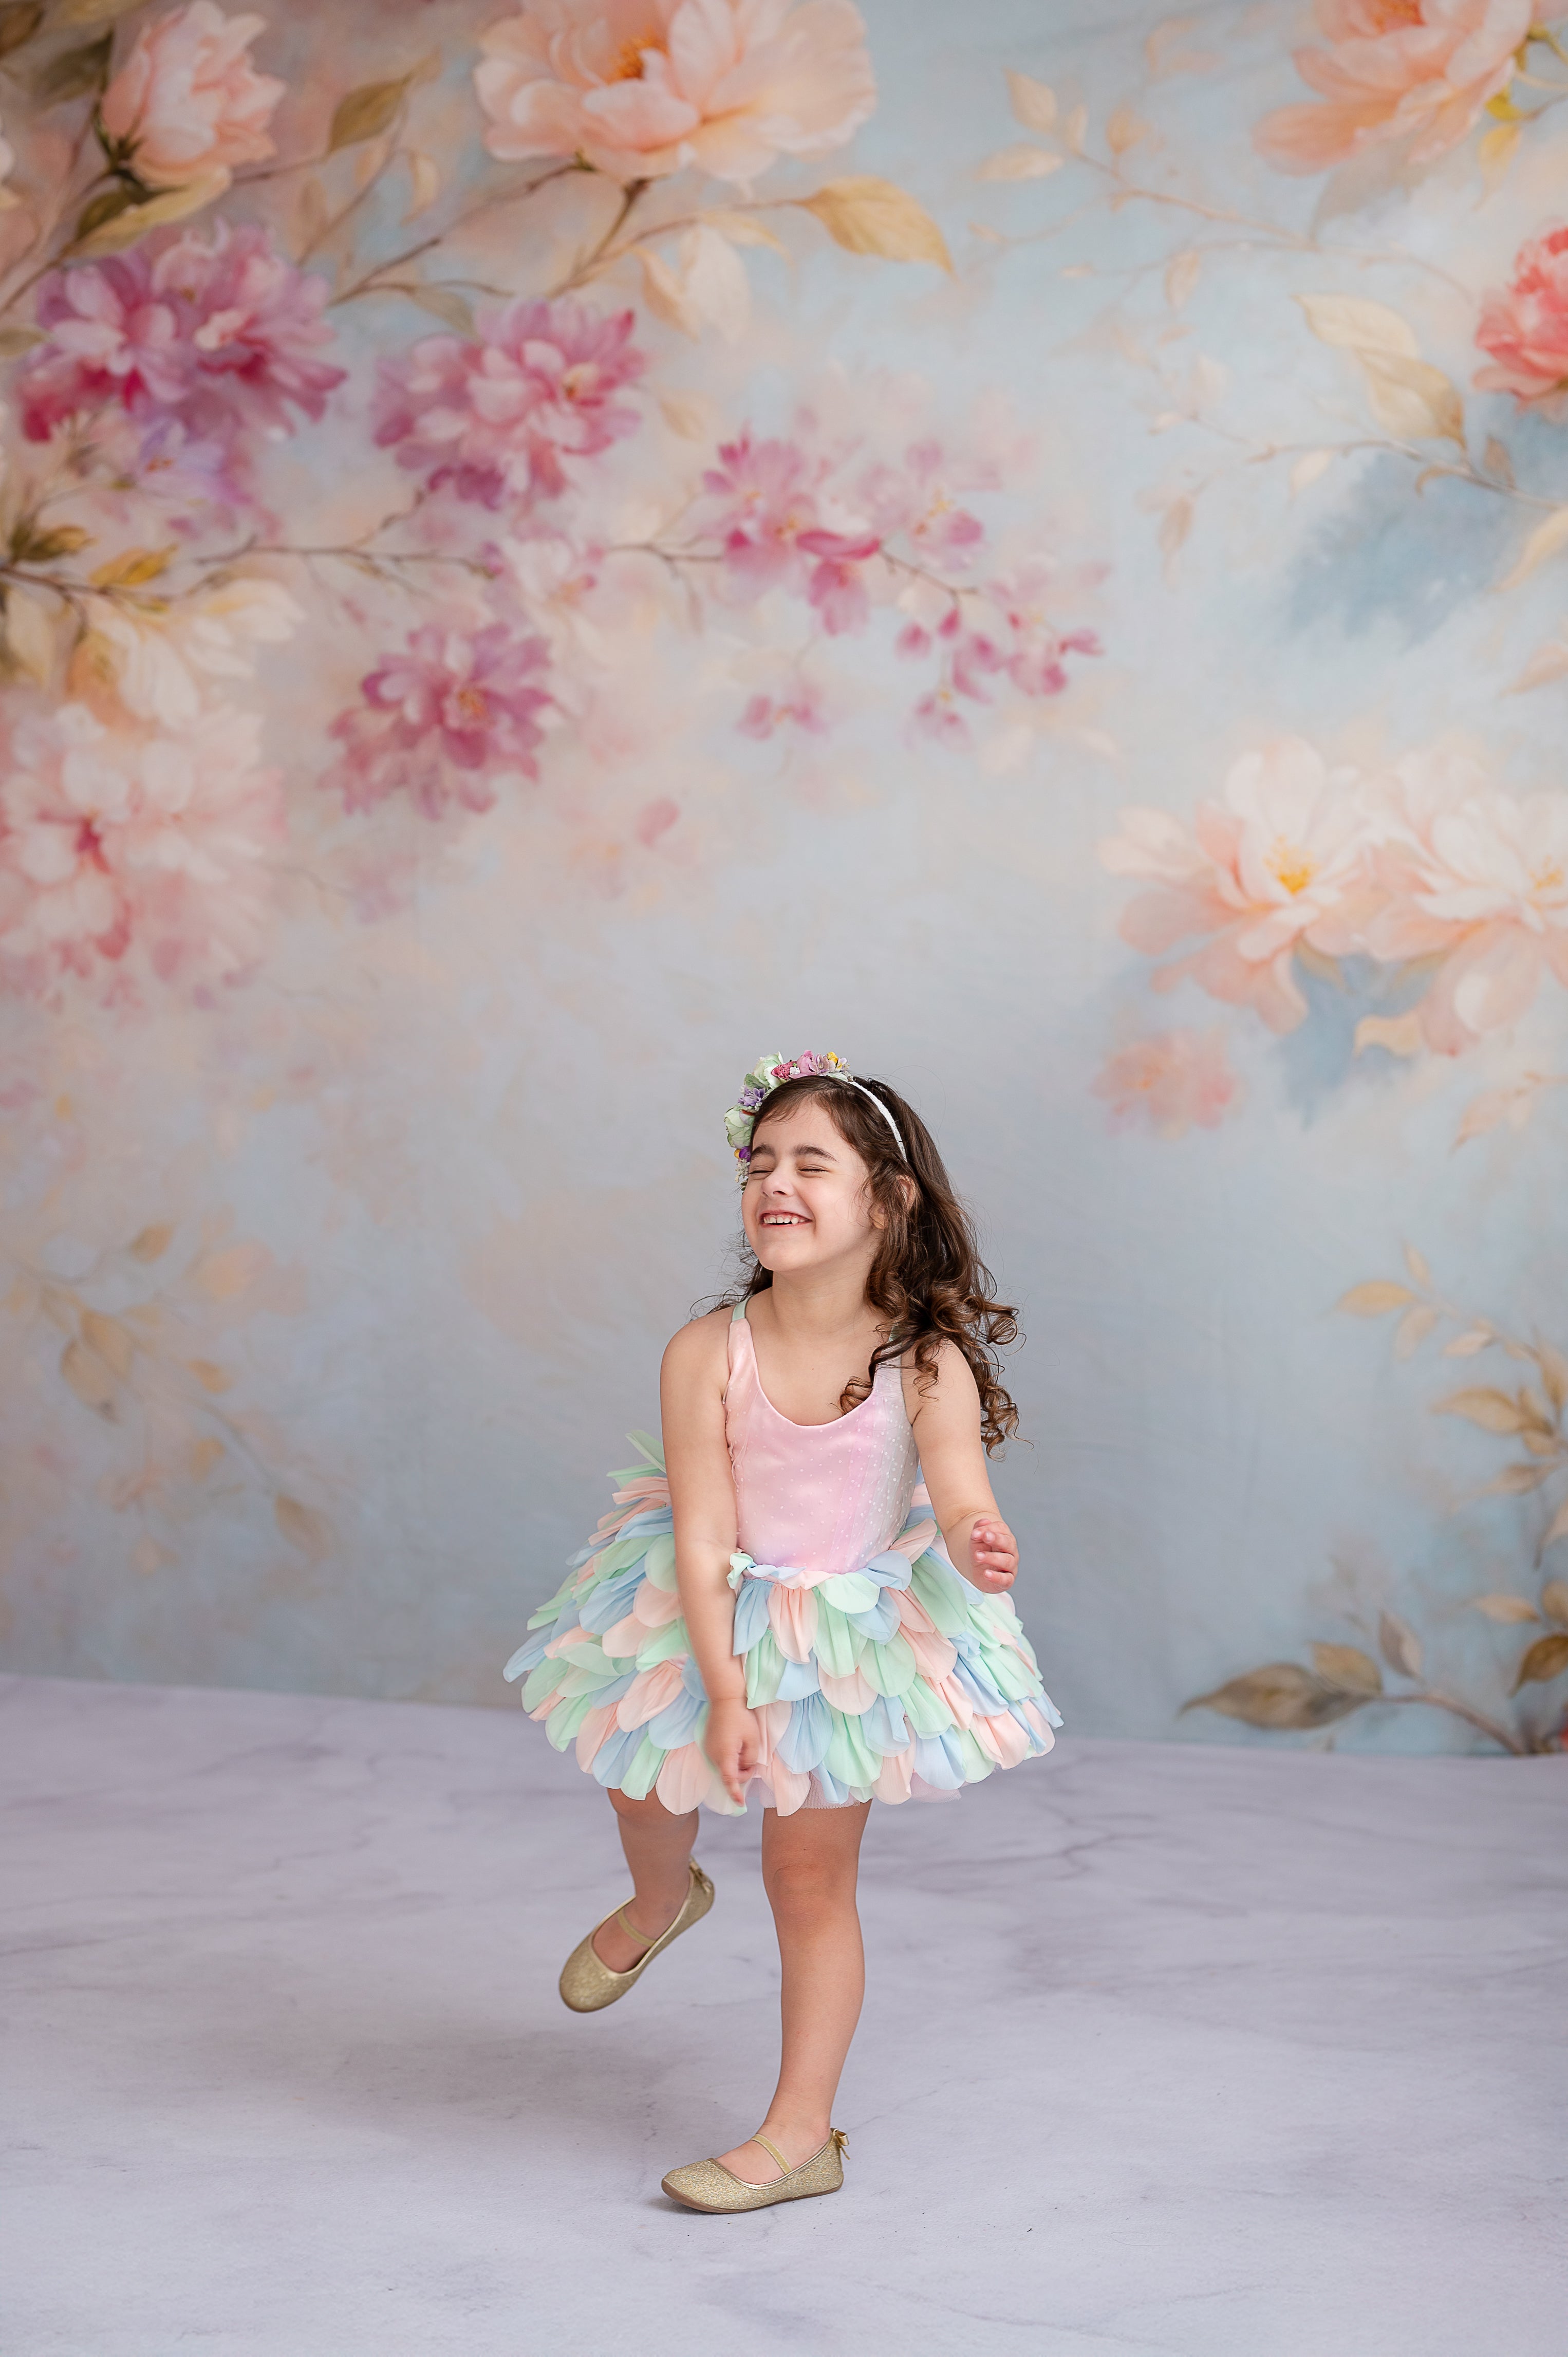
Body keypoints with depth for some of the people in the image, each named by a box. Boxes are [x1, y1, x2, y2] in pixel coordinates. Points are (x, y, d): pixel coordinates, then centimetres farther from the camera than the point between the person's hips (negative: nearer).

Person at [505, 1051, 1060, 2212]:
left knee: (812, 1874, 4)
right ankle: (664, 1901, 61)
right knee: (650, 1788, 23)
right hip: (717, 1626, 2)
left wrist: (982, 1549, -56)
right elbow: (702, 1536, -20)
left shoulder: (926, 1360, -23)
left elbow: (963, 1496, -33)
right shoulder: (707, 1354, -22)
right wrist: (723, 1691, -23)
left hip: (860, 1632, -2)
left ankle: (802, 2130, 19)